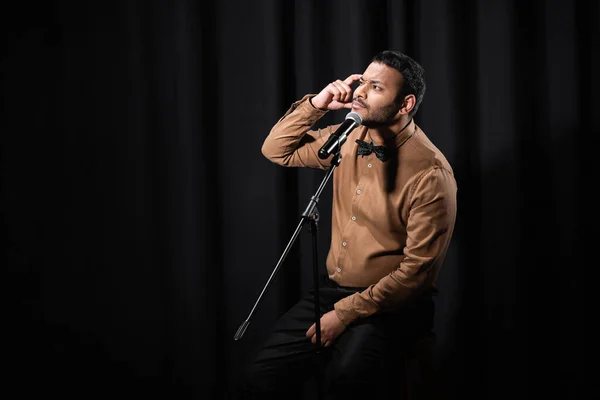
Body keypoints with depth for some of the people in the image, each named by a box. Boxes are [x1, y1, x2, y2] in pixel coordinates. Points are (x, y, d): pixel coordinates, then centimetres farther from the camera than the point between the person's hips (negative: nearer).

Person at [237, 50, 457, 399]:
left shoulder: (430, 174, -16)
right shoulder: (350, 138, 4)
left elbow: (418, 269, -17)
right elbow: (276, 151, 13)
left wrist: (345, 313, -17)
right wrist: (315, 105, -3)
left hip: (393, 302, -6)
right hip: (333, 289, 6)